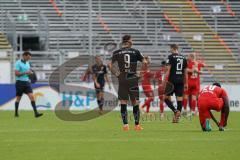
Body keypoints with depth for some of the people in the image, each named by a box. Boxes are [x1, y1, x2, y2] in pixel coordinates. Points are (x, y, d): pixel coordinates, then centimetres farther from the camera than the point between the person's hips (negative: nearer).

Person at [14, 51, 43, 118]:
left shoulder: (27, 63, 13)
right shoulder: (18, 63, -9)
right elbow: (16, 73, -17)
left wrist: (30, 72, 1)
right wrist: (25, 73, -21)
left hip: (26, 82, 6)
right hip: (20, 82, -6)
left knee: (32, 97, -7)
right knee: (18, 98, 5)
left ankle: (36, 113, -14)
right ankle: (16, 113, 19)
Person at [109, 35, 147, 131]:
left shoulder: (116, 53, 3)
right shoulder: (135, 52, 0)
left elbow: (111, 66, 3)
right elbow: (144, 62, 3)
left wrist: (117, 74, 13)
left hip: (122, 80, 1)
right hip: (133, 79, -1)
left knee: (123, 103, 3)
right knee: (135, 102, 5)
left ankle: (125, 125, -4)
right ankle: (137, 125, 5)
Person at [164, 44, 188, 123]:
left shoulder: (171, 57, -4)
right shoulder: (183, 58, 12)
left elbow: (168, 70, -10)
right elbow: (185, 72, 14)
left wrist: (165, 81, -7)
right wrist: (186, 83, 19)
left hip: (172, 80, -5)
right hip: (181, 81, 5)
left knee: (166, 97, 3)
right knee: (179, 98, 4)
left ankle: (175, 110, -16)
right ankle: (177, 116, 0)